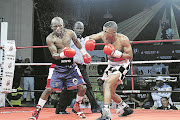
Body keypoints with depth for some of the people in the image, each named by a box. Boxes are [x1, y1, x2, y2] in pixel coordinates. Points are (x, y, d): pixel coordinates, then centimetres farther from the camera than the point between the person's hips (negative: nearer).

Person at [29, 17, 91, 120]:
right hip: (58, 67, -3)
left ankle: (76, 107, 21)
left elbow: (76, 42, 22)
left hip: (71, 66, 3)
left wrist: (84, 53, 27)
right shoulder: (50, 38, -10)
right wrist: (64, 54, -35)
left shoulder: (70, 33, 0)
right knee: (49, 89, -9)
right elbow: (54, 56, -16)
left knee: (82, 88, -3)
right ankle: (37, 111, 5)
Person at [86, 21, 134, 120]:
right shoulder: (103, 35, -12)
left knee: (107, 85, -28)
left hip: (122, 65, -7)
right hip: (111, 65, 7)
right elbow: (89, 38, 0)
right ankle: (126, 108, 36)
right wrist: (89, 40, -25)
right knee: (110, 92, 12)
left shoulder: (123, 39, -23)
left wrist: (117, 53, -33)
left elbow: (130, 56, -17)